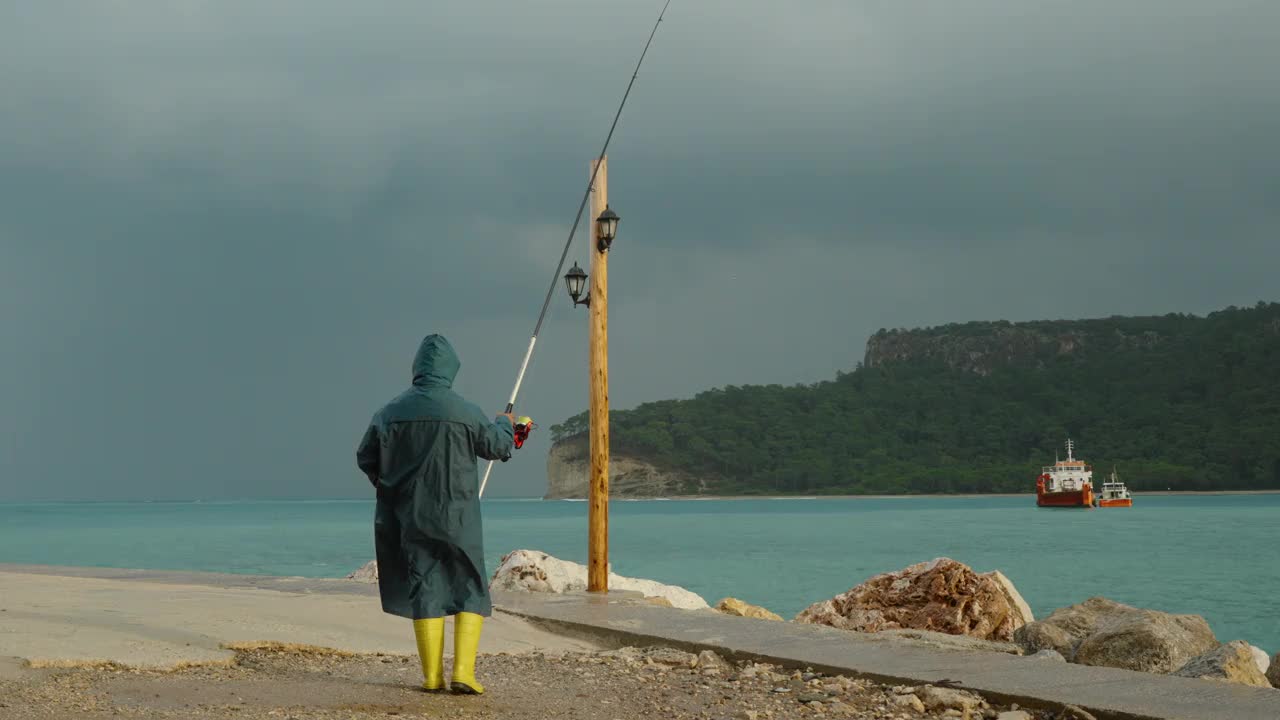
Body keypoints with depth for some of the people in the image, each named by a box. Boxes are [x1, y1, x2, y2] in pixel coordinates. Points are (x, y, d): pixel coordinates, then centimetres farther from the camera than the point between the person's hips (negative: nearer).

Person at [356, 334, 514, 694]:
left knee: (424, 589, 10)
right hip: (455, 517, -3)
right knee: (470, 590, 5)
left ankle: (432, 675, 8)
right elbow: (498, 447, 2)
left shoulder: (392, 411, -1)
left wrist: (389, 485, 25)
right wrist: (504, 424, 23)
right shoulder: (463, 411, -12)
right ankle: (463, 671, -7)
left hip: (410, 516, 3)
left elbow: (365, 457, 7)